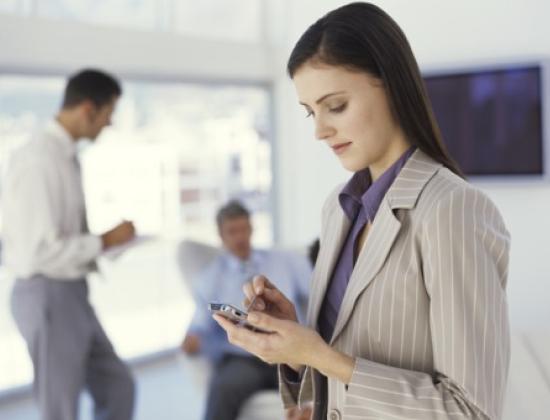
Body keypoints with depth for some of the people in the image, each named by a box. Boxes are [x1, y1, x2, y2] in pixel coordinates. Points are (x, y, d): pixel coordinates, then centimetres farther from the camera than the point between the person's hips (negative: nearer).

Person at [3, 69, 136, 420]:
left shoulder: (64, 154, 7)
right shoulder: (40, 160, -22)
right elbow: (40, 252, -26)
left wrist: (100, 242, 5)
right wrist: (105, 241, -16)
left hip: (70, 294, 9)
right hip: (49, 297, -9)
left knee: (117, 386, 17)